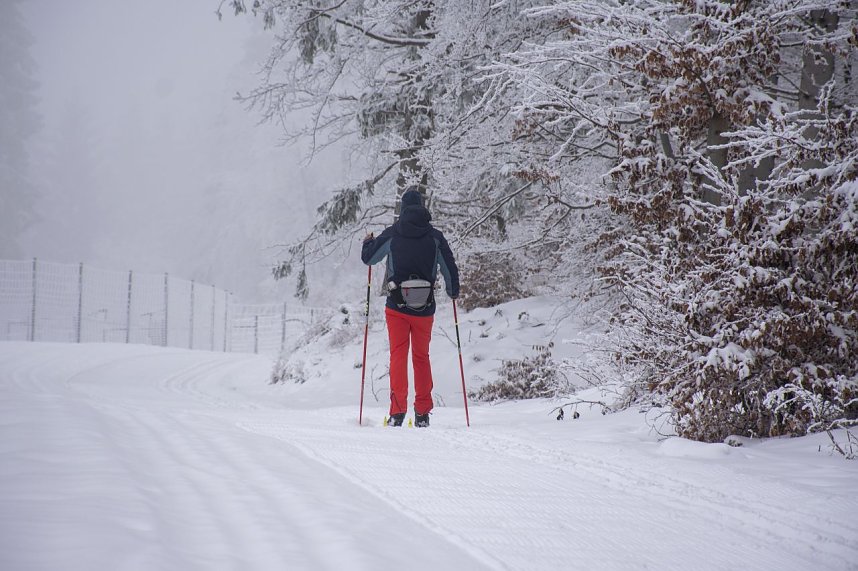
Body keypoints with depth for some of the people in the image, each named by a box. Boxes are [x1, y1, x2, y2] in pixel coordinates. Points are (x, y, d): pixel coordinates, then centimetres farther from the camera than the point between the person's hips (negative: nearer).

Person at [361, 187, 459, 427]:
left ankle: (398, 410, -7)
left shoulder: (391, 234, -3)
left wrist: (368, 243, 28)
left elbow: (368, 258, 5)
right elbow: (450, 268, 4)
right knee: (421, 356, 13)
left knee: (398, 355, 3)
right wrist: (453, 291, 24)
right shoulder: (435, 236, 0)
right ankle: (423, 413, 12)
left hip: (397, 306, -1)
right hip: (425, 308, 2)